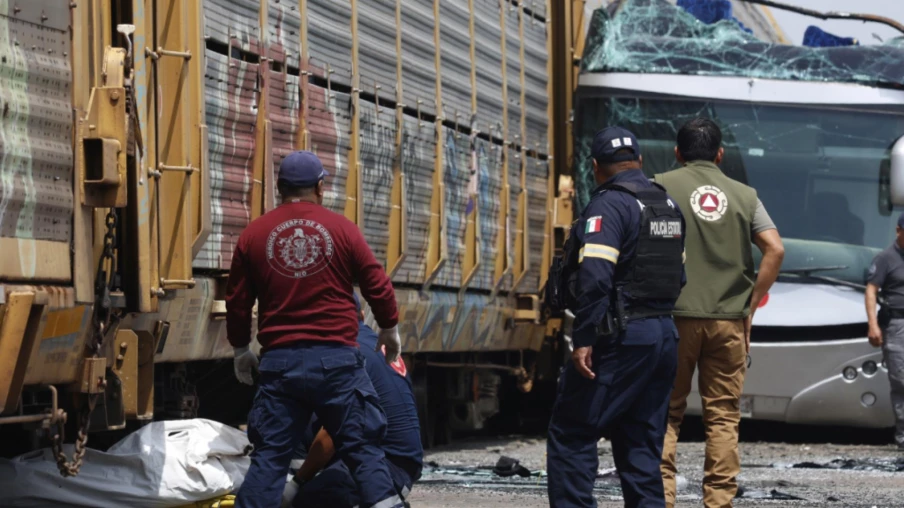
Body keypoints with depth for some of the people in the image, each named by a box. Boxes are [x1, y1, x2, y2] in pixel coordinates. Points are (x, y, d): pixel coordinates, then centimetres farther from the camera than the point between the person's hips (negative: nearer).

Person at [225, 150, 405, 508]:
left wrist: (241, 350, 24)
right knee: (361, 446, 4)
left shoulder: (254, 234, 5)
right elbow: (377, 285, 5)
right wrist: (389, 329, 22)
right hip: (336, 357, -1)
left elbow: (237, 301, 9)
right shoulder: (341, 228, 1)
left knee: (270, 454, 4)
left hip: (280, 359, 1)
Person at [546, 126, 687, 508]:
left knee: (571, 436, -4)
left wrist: (583, 340, -21)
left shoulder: (609, 205, -12)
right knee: (642, 445, 11)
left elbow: (595, 277, -22)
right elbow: (679, 275, 19)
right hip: (664, 334, 8)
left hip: (621, 338, -8)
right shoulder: (668, 205, 15)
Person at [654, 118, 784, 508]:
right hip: (729, 319, 2)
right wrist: (751, 303, 5)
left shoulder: (660, 186, 4)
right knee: (723, 416, 6)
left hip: (675, 315, -1)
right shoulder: (743, 195, 10)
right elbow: (775, 249, 0)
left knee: (666, 411, 4)